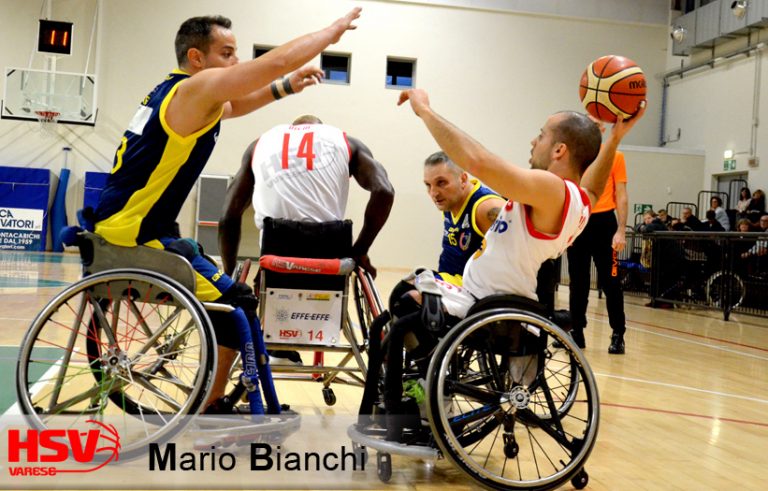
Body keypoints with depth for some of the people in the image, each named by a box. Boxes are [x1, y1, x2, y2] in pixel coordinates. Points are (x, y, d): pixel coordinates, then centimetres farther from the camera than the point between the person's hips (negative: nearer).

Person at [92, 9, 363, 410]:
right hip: (135, 237, -10)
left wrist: (285, 87, 17)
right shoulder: (196, 87, -13)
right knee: (235, 307, -10)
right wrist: (333, 30, -3)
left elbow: (234, 107, 30)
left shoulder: (175, 92, 16)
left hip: (113, 229, 10)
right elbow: (278, 60, -16)